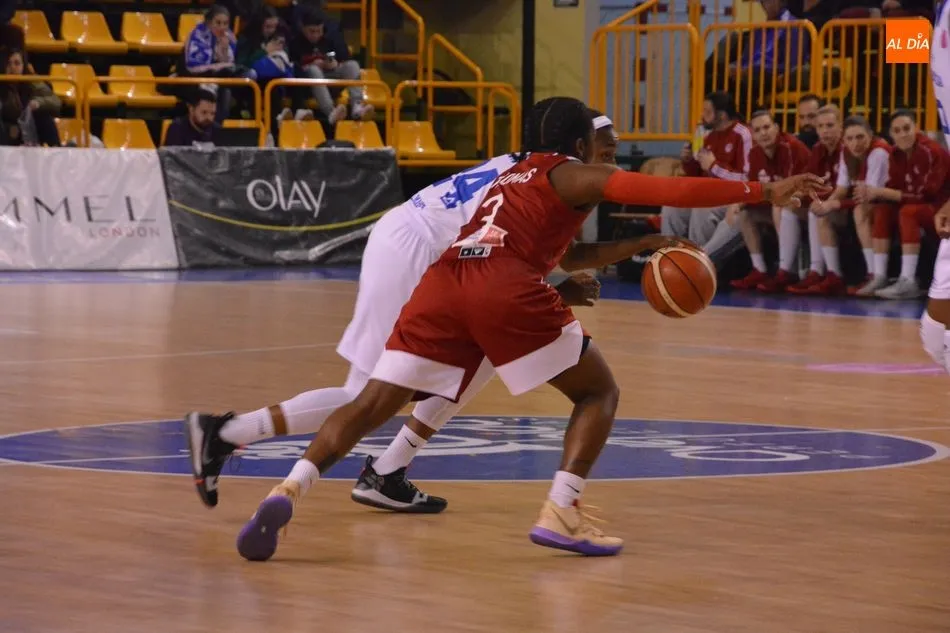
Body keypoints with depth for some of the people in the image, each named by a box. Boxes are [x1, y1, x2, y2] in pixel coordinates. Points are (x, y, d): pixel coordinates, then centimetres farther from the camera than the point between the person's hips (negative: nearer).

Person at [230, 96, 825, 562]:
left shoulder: (513, 177, 38)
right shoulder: (577, 176, 17)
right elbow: (670, 190, 4)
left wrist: (639, 244, 54)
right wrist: (762, 191, 6)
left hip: (445, 280, 6)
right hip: (506, 288, -6)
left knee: (373, 404, 2)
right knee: (599, 390, 12)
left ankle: (289, 490, -20)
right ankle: (562, 512, -5)